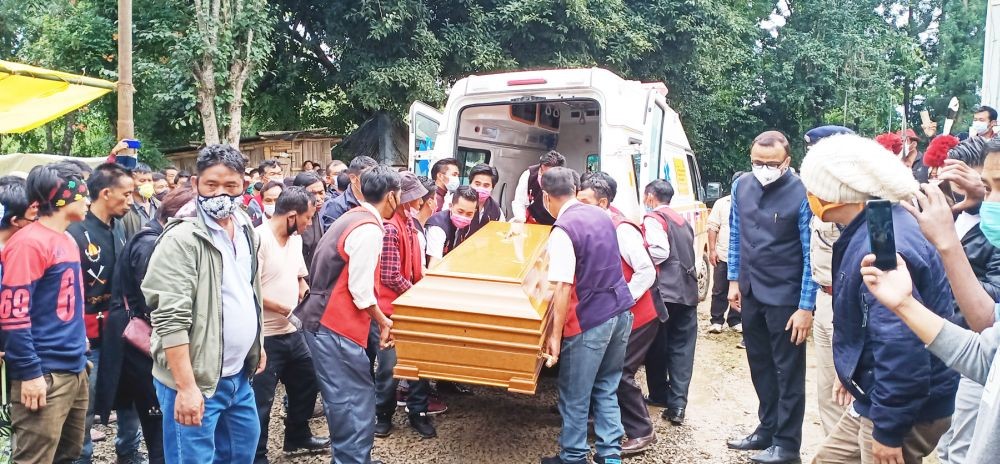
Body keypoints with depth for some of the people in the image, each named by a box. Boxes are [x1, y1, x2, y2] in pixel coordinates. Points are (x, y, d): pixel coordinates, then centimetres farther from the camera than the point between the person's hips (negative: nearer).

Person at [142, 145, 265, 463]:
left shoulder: (245, 231, 7)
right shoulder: (182, 239, -18)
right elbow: (171, 320, -22)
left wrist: (258, 345, 20)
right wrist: (186, 387, -24)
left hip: (238, 375, 8)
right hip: (196, 379, -8)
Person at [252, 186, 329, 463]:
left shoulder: (295, 238, 8)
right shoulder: (258, 239, -18)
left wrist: (303, 289, 2)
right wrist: (283, 308, -17)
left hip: (291, 331, 9)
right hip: (264, 336, -9)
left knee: (307, 383, 20)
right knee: (261, 400, 2)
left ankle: (297, 436, 40)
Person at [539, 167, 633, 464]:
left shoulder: (563, 230, -16)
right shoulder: (600, 215, 7)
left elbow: (563, 287, -21)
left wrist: (555, 335, -18)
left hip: (589, 320, -7)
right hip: (621, 310, 8)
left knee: (575, 394, 8)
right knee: (607, 387, 18)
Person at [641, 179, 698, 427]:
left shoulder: (654, 219, -5)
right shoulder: (682, 221, 19)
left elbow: (659, 251, -19)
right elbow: (687, 254, 18)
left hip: (663, 291, -6)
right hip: (688, 290, 6)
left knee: (657, 345, 10)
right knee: (682, 348, 4)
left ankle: (659, 395, 23)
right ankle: (677, 404, -2)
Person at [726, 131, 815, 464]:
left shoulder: (801, 194, -17)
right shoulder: (741, 186, 1)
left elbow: (811, 255, -15)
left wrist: (806, 307, -16)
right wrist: (734, 280, 11)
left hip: (785, 297, -6)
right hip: (750, 293, 6)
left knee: (788, 372, 6)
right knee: (760, 366, 17)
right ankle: (768, 429, 33)